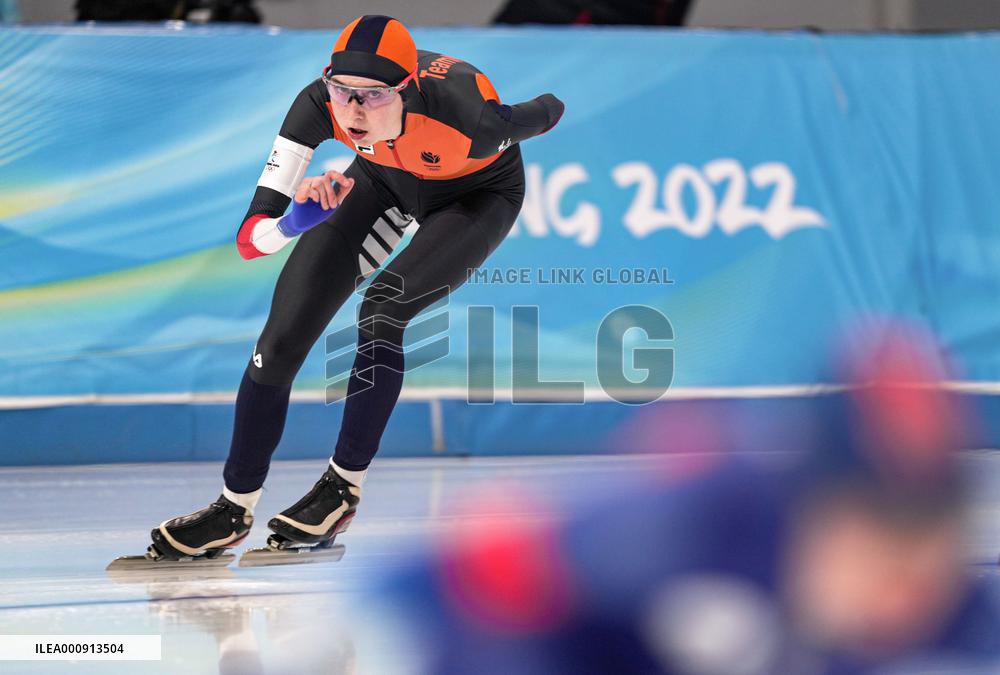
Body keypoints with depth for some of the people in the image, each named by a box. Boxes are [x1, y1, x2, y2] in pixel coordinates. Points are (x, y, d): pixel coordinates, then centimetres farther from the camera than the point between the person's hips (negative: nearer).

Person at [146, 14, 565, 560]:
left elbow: (540, 115, -17)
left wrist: (548, 110, 5)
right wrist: (296, 220, -54)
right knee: (283, 334, -7)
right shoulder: (319, 104, -35)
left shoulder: (468, 118, -43)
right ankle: (234, 510, 7)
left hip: (479, 192, -3)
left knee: (381, 310, -27)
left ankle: (344, 488, -8)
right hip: (384, 179, 3)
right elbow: (251, 238, -34)